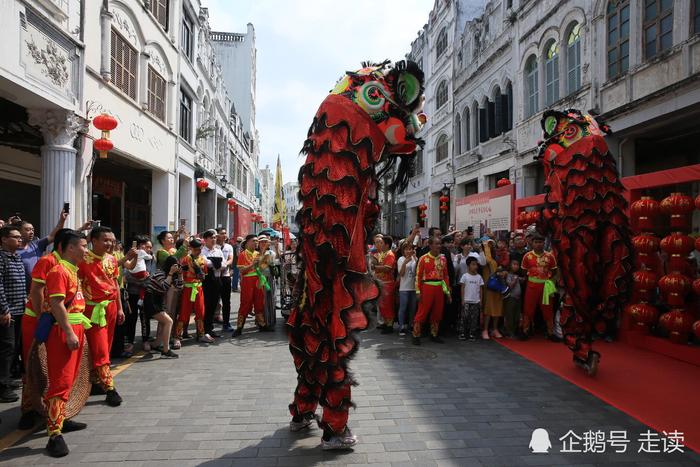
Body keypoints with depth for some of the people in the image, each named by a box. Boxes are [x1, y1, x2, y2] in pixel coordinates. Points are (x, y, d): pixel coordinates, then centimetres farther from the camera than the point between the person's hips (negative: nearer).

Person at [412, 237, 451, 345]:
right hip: (427, 288, -5)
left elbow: (446, 276, 13)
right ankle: (416, 336, 6)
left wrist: (448, 292, 10)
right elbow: (418, 276, -6)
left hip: (439, 289, 5)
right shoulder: (423, 258, -6)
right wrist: (418, 291, -11)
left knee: (437, 313, 11)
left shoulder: (443, 258, 8)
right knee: (422, 313, -2)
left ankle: (434, 335, 25)